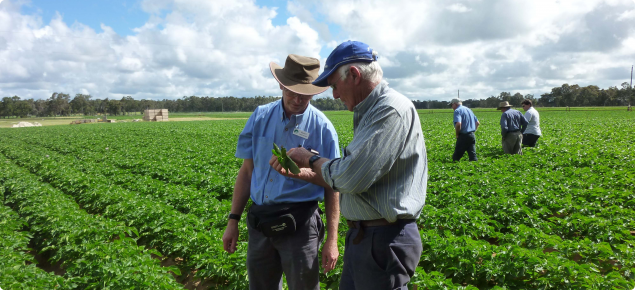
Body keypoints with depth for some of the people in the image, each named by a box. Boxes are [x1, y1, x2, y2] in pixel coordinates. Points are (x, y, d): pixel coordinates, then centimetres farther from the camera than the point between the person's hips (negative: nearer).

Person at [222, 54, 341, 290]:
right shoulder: (260, 117, 1)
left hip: (299, 223, -3)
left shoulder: (323, 128, -8)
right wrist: (233, 220, 5)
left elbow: (332, 186, -5)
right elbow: (247, 170, 7)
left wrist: (331, 239, -6)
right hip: (259, 222, 4)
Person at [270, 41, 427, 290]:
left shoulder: (392, 110, -18)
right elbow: (346, 182, 16)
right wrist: (300, 172, 8)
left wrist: (310, 160, -7)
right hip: (362, 238, 9)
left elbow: (351, 179, -25)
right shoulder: (369, 114, 13)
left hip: (385, 241, -9)